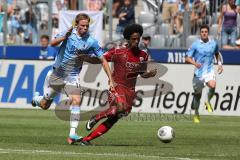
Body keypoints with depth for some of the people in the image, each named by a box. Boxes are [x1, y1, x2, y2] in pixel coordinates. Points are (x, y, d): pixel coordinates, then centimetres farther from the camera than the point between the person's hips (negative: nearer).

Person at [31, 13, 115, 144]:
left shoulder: (92, 42, -10)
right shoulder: (70, 33, -12)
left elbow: (103, 61, -3)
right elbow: (53, 43, -24)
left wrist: (110, 79, -9)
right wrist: (65, 36, -41)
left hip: (72, 76, 0)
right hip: (56, 73, 0)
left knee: (76, 101, -23)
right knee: (44, 105, 11)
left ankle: (72, 134, -21)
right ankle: (36, 98, 48)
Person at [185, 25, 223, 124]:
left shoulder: (213, 44, 4)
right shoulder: (195, 45, -4)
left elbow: (217, 54, 26)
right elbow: (187, 58, -5)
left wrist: (219, 64, 14)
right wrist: (194, 63, -24)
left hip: (209, 71, 1)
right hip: (198, 73, -1)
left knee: (212, 86, -29)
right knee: (198, 94, 3)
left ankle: (208, 102, 0)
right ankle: (196, 114, 24)